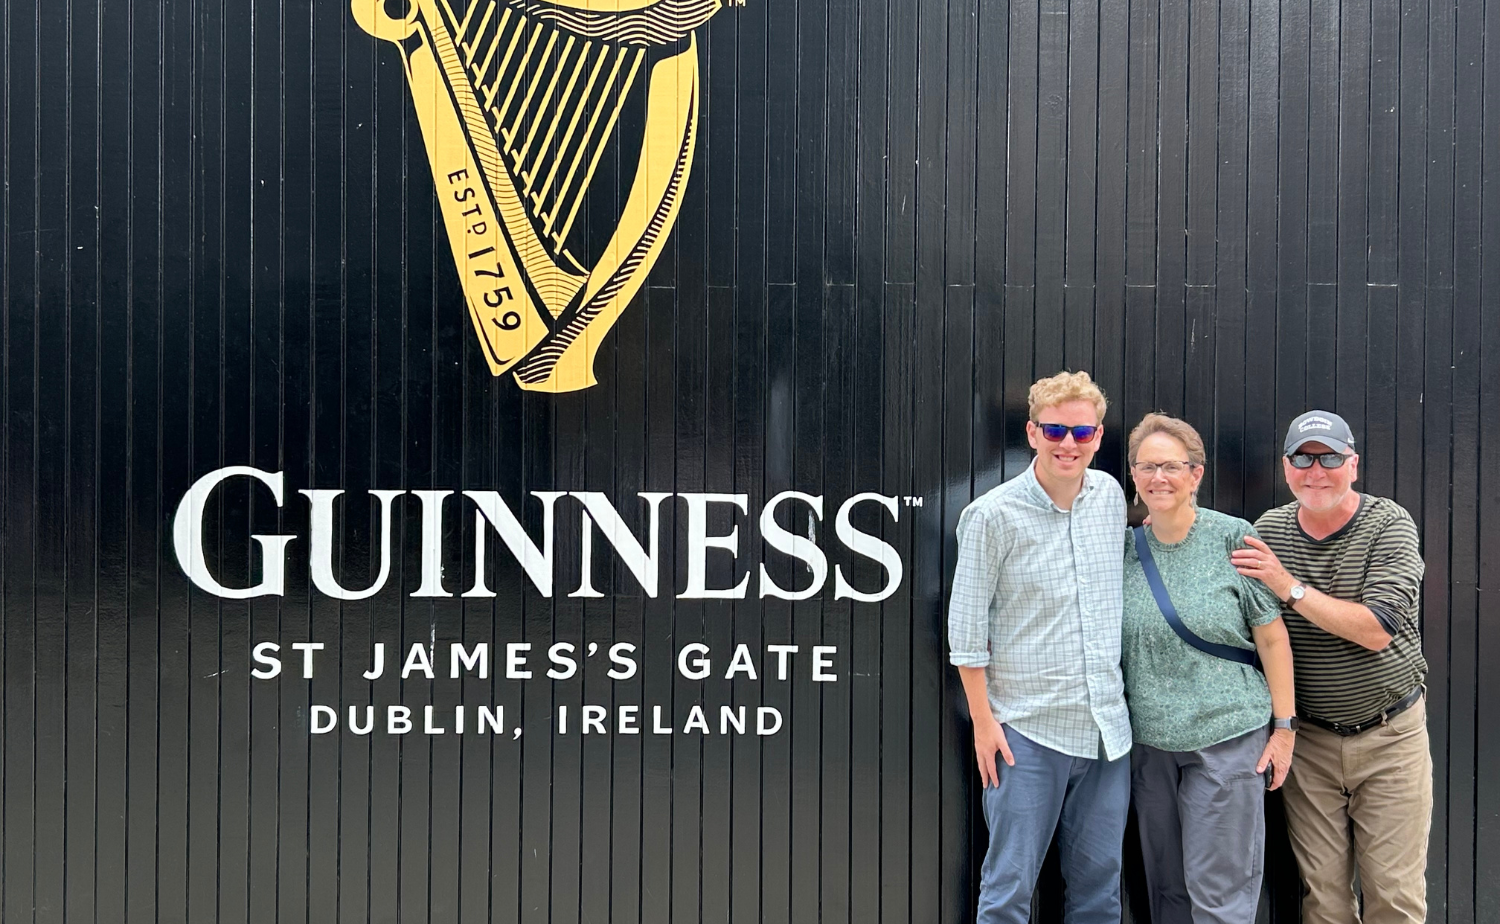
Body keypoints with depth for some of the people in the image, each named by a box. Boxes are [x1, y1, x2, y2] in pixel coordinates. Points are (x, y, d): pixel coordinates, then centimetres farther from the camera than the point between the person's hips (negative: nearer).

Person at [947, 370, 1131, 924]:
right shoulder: (993, 516, -10)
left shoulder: (1111, 496, 5)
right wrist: (983, 721, -8)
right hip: (1028, 731, -5)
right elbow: (966, 627, -7)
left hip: (1107, 727, 5)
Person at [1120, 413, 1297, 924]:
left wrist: (1284, 726, -5)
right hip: (1150, 742, 4)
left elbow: (1272, 636, -3)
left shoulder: (1233, 538, -7)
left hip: (1226, 735, -4)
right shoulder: (1126, 548, 4)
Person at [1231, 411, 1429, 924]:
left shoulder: (1389, 525, -9)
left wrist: (1290, 587, -25)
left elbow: (1376, 630, -21)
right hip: (1307, 739, 2)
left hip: (1390, 737, -2)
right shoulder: (1269, 530, 0)